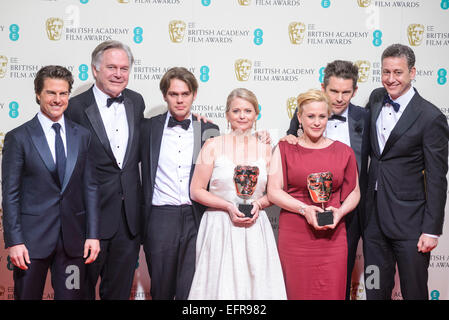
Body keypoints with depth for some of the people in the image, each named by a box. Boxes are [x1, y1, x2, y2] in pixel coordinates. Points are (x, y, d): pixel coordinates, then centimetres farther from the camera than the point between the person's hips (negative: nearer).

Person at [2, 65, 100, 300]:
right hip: (32, 238, -2)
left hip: (73, 240, 3)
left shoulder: (82, 136, 8)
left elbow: (90, 188, 7)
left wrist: (93, 235, 2)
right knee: (28, 295, 7)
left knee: (72, 295, 7)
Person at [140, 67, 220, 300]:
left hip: (197, 219, 0)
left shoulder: (208, 130, 7)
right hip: (160, 219, 0)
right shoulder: (149, 128, 6)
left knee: (190, 290, 0)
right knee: (161, 290, 10)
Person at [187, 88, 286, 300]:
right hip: (220, 228, -2)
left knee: (257, 283, 2)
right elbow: (196, 191, -2)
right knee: (220, 285, -2)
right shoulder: (213, 146, -1)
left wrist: (258, 204, -5)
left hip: (256, 229, 2)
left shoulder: (265, 149, 7)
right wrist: (228, 206, -12)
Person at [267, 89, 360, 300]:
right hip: (294, 237, -1)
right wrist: (305, 209, -14)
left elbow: (354, 192, 13)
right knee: (297, 292, 4)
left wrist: (340, 212, -7)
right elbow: (273, 192, -2)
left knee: (333, 292, 2)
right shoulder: (285, 149, 4)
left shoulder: (343, 152, 9)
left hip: (332, 237, 1)